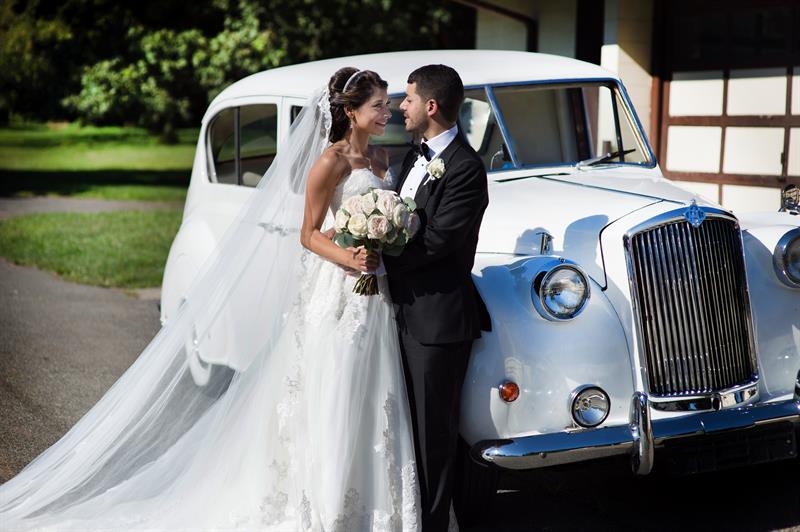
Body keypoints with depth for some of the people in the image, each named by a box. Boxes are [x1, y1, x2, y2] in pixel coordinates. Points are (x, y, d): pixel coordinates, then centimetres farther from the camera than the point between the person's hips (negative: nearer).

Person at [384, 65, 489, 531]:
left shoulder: (465, 168, -16)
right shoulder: (418, 156, 13)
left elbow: (436, 241, -20)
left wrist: (379, 260, -14)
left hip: (439, 317, -9)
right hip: (406, 310, 9)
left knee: (434, 427, 2)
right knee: (409, 421, 18)